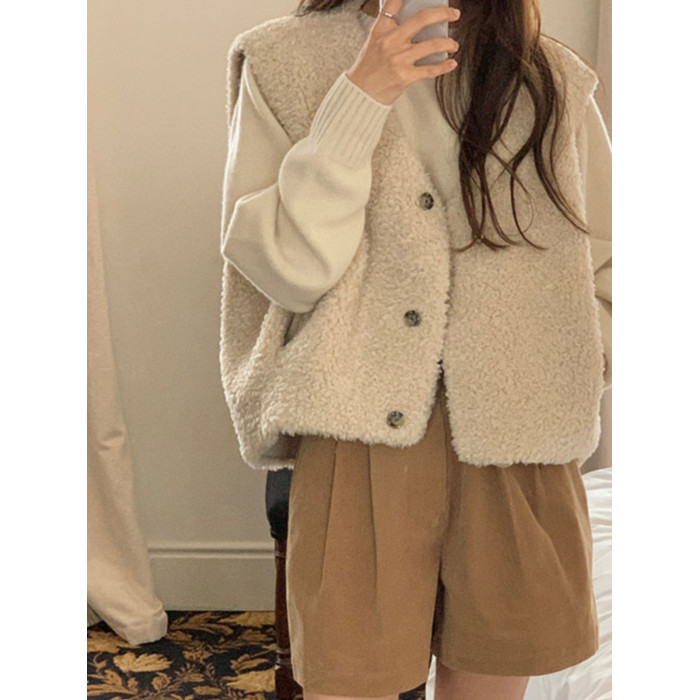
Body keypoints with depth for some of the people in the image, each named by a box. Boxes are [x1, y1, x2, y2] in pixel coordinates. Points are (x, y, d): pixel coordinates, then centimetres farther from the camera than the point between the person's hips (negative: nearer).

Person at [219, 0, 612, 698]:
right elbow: (282, 267, -8)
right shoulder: (287, 64, 2)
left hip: (516, 446, 2)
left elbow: (608, 268, 14)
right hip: (361, 442, -2)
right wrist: (359, 100, -16)